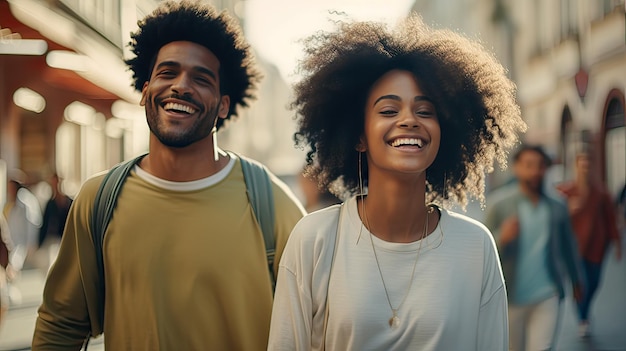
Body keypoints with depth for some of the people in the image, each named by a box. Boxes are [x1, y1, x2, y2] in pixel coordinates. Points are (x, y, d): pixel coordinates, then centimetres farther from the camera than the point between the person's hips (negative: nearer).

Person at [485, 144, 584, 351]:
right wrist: (503, 238, -27)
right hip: (512, 296, -1)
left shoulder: (557, 208, 2)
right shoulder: (499, 204, -6)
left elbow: (568, 246, 15)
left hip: (547, 297, 1)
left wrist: (576, 280, 25)